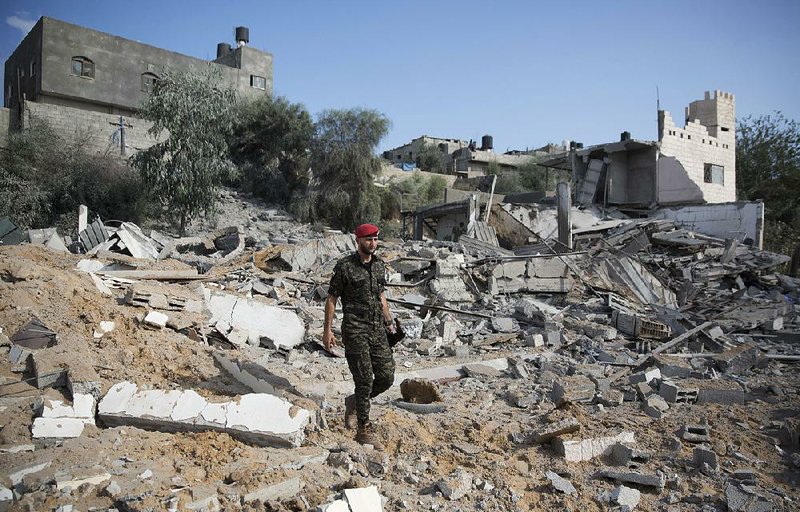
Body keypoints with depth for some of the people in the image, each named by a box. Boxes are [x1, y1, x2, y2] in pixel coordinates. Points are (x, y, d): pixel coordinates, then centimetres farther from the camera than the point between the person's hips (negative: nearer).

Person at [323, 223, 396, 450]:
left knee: (386, 377, 3)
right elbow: (331, 298, -4)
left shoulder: (379, 265, 11)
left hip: (377, 329, 6)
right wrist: (327, 330, -7)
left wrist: (388, 321, 19)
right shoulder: (345, 266, -7)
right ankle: (364, 430, 10)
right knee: (365, 380, -5)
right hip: (355, 331, -6)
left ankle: (354, 402, 29)